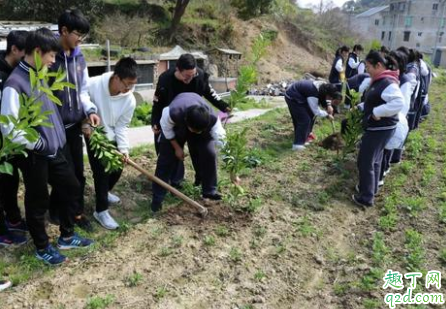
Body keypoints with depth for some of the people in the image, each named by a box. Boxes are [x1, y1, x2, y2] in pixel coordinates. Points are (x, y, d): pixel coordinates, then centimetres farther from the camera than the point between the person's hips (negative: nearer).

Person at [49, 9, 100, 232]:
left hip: (74, 125, 6)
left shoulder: (79, 57, 6)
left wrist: (89, 111, -4)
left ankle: (77, 212, 29)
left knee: (78, 173, 12)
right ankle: (55, 210, 27)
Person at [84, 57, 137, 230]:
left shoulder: (130, 100, -17)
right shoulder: (94, 85, -27)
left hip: (112, 138, 4)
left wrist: (123, 148, -20)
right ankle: (101, 211, 6)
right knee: (101, 172, -7)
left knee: (117, 170, 10)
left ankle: (104, 193, 41)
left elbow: (121, 127, -10)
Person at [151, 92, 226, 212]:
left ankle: (209, 191, 4)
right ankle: (157, 198, 2)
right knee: (166, 157, -7)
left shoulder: (212, 119, -40)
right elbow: (166, 129, -21)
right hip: (176, 126, -1)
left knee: (209, 153, -14)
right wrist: (177, 147, -14)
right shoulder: (173, 113, -46)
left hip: (203, 125, 1)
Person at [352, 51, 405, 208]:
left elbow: (399, 103, -35)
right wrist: (359, 107, 11)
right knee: (374, 160, 22)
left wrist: (377, 113, -30)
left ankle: (366, 198, 9)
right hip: (377, 128, 10)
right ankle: (371, 188, 38)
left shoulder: (388, 83, -23)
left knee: (365, 162, -2)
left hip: (380, 129, -10)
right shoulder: (379, 81, 9)